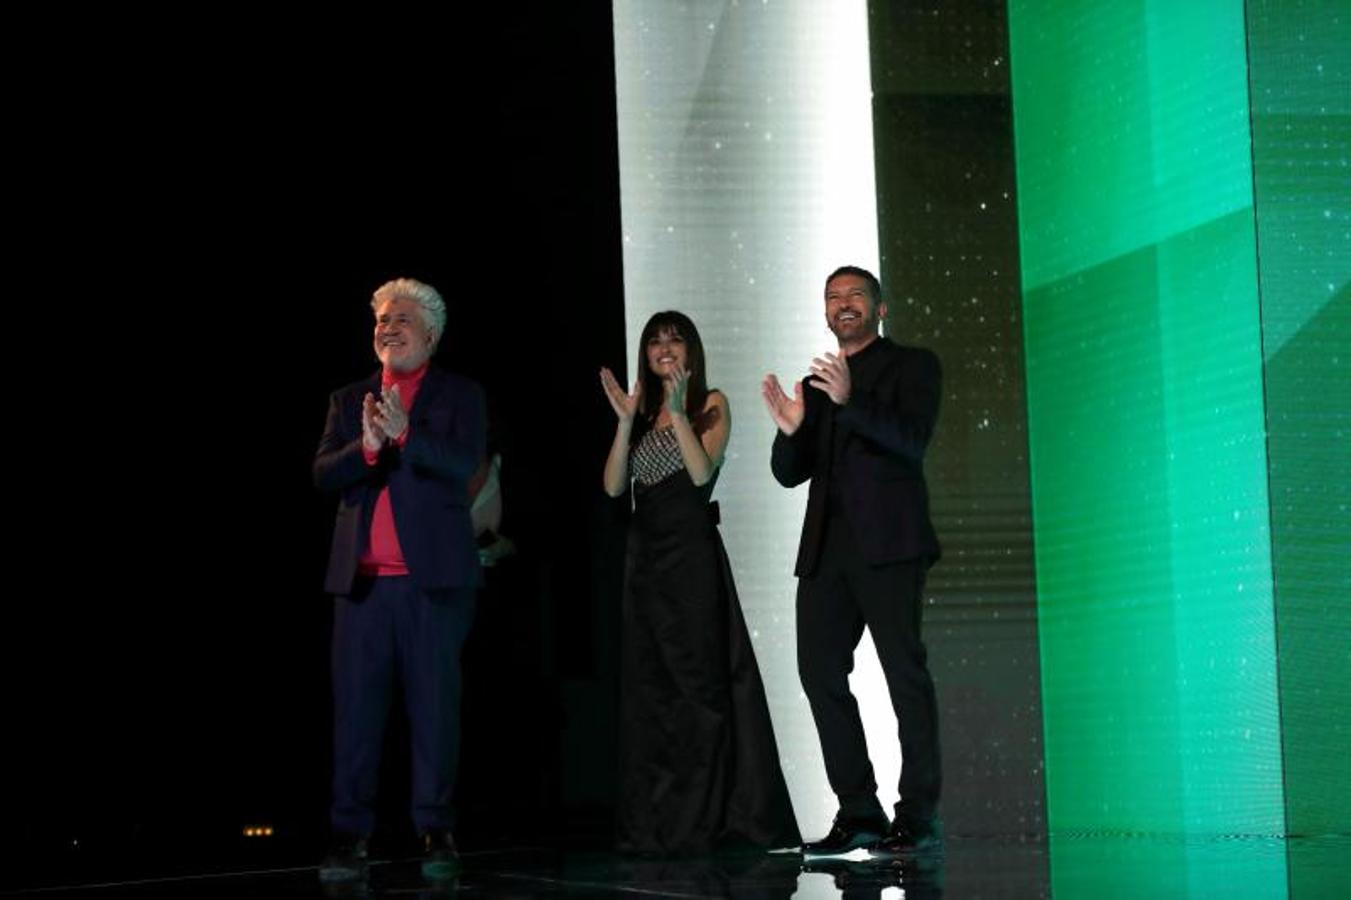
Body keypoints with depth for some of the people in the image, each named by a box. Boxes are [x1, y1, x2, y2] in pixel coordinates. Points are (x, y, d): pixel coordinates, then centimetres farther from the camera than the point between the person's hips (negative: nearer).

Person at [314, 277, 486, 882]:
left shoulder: (459, 396, 7)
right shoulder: (348, 401, 16)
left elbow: (463, 462, -10)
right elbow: (323, 475, 4)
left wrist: (404, 433, -24)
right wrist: (366, 446, -15)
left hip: (433, 580, -2)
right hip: (362, 580, 3)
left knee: (434, 708, 0)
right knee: (355, 708, -1)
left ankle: (436, 831, 6)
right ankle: (350, 835, 1)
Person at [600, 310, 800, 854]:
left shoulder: (710, 405, 3)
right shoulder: (643, 411, 16)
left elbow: (703, 472, -12)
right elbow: (614, 486, 4)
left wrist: (677, 412, -17)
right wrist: (626, 421, -5)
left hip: (692, 554, -5)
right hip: (645, 554, 5)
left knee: (698, 681, -7)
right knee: (648, 686, 5)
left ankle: (704, 821, -5)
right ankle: (655, 824, 9)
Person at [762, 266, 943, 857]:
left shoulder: (911, 366, 7)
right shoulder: (815, 386, 22)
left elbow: (912, 439, -10)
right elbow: (790, 473, 17)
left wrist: (850, 400, -24)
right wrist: (790, 430, -5)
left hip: (888, 543, -6)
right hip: (826, 548, 6)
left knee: (904, 671, -9)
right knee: (820, 672, 0)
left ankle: (918, 815, -6)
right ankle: (859, 813, 6)